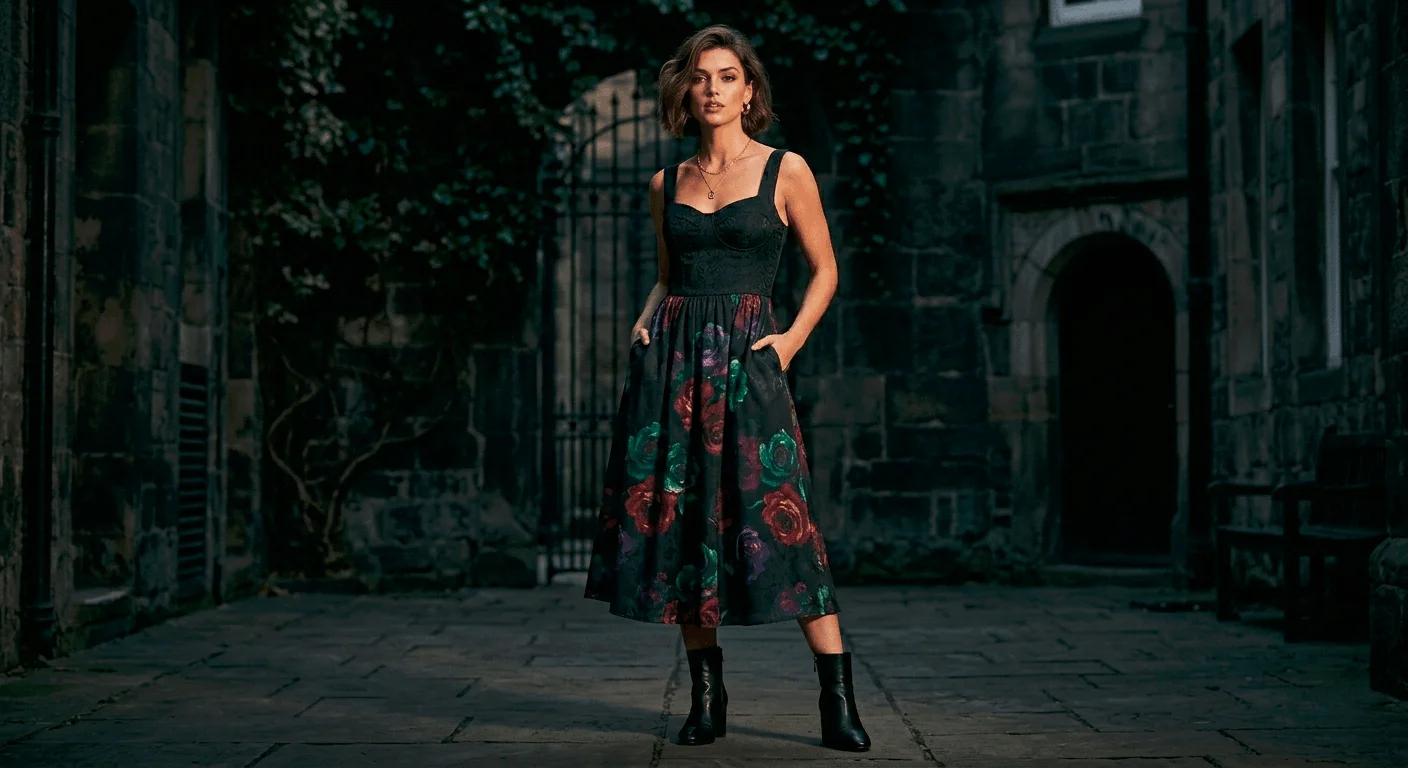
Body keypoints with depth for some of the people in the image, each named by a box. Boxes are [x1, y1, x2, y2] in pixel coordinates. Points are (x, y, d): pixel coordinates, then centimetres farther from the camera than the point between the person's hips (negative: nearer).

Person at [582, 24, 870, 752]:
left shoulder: (785, 172, 3)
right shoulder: (667, 185, 13)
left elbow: (824, 269, 9)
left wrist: (792, 338, -4)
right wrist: (646, 322, 4)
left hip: (745, 359, -4)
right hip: (672, 359, 4)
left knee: (777, 518, -12)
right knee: (676, 518, 1)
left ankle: (838, 699, -7)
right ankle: (707, 694, 12)